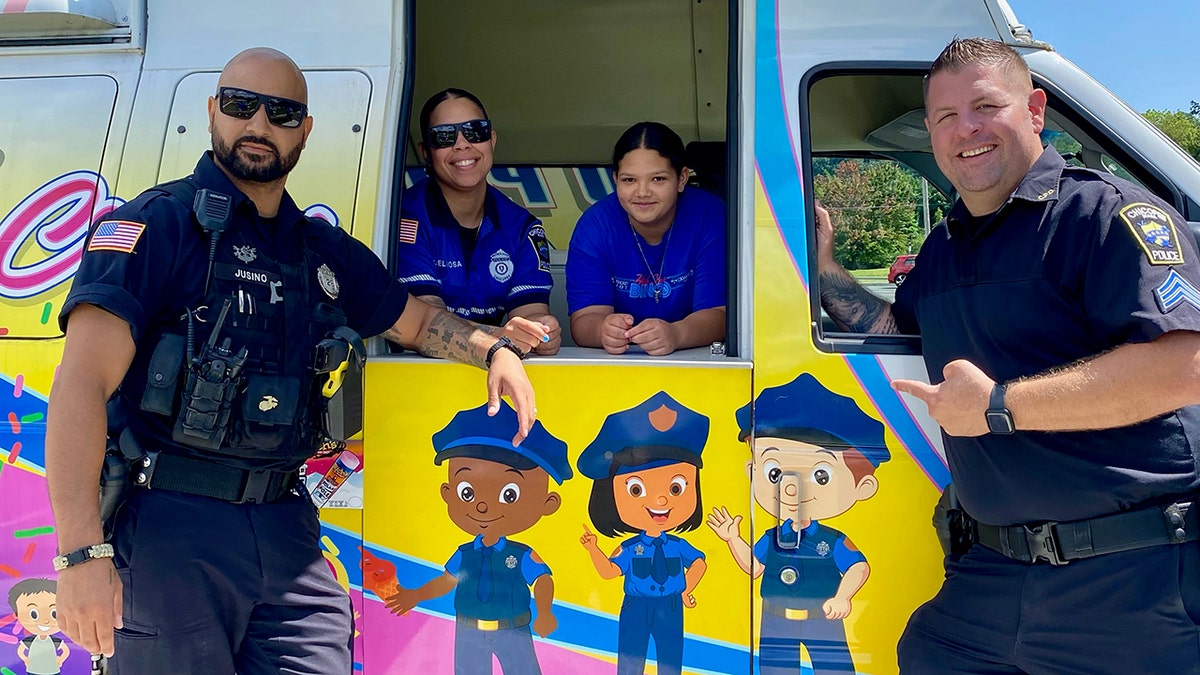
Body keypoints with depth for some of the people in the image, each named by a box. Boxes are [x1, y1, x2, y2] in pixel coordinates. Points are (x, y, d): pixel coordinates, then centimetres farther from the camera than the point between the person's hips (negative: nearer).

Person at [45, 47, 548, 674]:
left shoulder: (328, 252, 13)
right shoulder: (156, 224, -5)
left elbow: (417, 319, 28)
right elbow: (82, 386, -13)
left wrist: (495, 349, 8)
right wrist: (82, 552, -22)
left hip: (287, 530, 5)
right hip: (171, 528, -5)